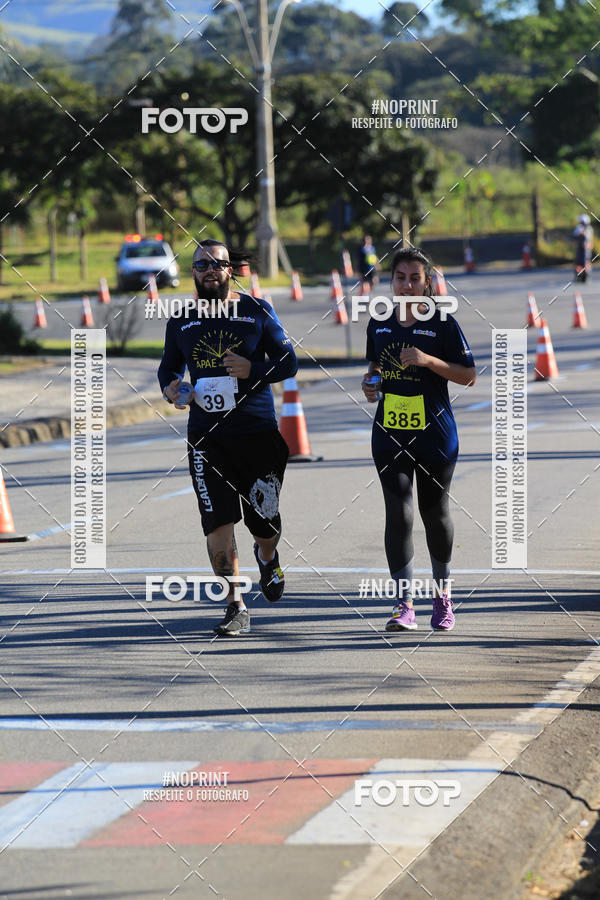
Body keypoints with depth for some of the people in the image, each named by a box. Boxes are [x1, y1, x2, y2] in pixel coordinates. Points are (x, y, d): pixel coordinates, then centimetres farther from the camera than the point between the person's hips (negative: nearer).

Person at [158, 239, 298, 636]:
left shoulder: (256, 311, 1)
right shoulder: (182, 320, 7)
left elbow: (288, 362, 2)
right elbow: (169, 366, 21)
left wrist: (252, 370, -17)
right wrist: (171, 388, -1)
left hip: (258, 431, -1)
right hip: (206, 436, 1)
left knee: (265, 522, 5)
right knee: (218, 521, -9)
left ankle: (267, 557, 42)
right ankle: (236, 607, 1)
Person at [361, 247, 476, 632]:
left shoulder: (443, 324, -5)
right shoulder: (379, 323, 7)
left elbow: (469, 375, -6)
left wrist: (428, 360, -19)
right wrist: (371, 384, 2)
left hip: (435, 433, -2)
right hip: (390, 432, 2)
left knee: (434, 512, 10)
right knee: (398, 513, -10)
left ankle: (442, 593, 32)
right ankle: (405, 605, -13)